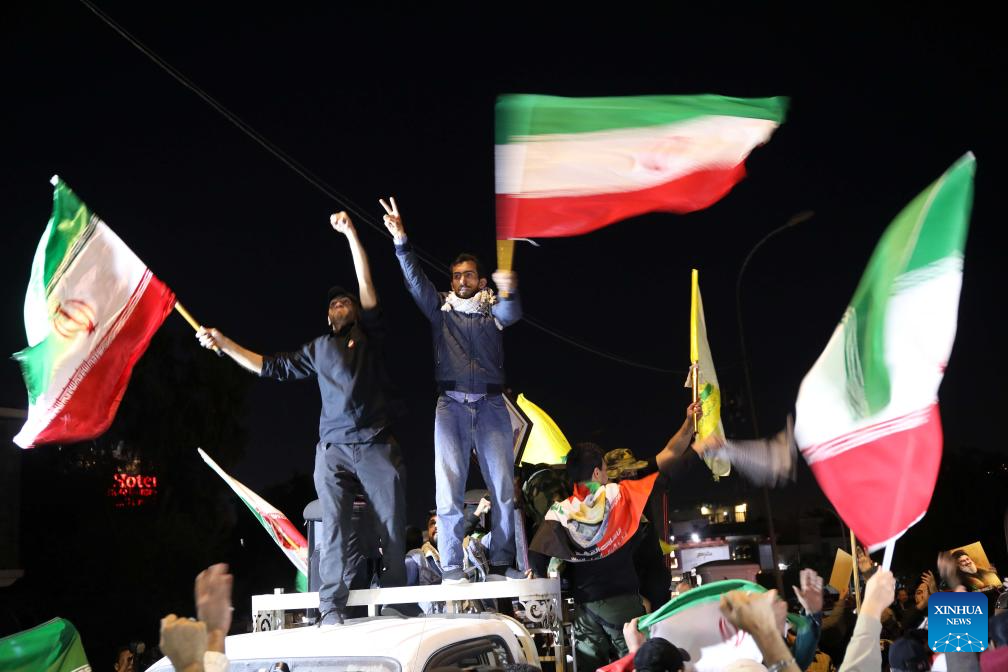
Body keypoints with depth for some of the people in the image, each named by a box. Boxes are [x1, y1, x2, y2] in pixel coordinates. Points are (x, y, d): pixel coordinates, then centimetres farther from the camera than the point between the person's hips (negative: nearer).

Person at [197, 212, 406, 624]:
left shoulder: (370, 337, 13)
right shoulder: (319, 349, 21)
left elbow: (367, 288, 2)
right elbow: (272, 367, 24)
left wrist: (351, 234, -3)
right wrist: (223, 343, 20)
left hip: (376, 446, -2)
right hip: (333, 450, 2)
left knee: (393, 525, -4)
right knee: (334, 527, -8)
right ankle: (332, 608, -12)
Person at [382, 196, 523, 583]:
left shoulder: (492, 311, 12)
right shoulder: (441, 310, 14)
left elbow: (511, 314, -11)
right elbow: (415, 281, 1)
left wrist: (508, 292, -34)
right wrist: (400, 241, -14)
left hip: (491, 405, 0)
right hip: (451, 405, 0)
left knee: (503, 488, -3)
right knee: (448, 487, -8)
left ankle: (501, 562, 4)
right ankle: (452, 567, -7)